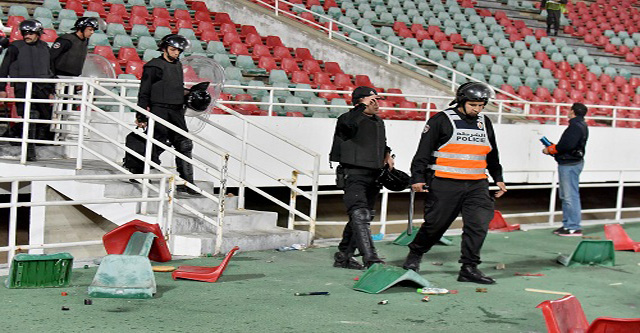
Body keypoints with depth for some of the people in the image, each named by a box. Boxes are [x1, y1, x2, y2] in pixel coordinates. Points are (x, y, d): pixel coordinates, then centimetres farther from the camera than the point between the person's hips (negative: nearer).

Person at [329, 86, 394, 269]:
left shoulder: (379, 122, 18)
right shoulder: (349, 119, -7)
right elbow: (347, 123, -33)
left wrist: (387, 154, 18)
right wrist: (363, 107, -38)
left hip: (373, 176, 9)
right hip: (354, 175, -8)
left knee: (364, 217, 12)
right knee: (360, 215, -19)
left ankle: (343, 256, 23)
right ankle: (370, 258, -27)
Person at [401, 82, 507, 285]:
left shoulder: (485, 123, 15)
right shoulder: (442, 120, -3)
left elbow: (492, 155, 28)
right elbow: (424, 151, -4)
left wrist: (498, 178, 26)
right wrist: (418, 178, -10)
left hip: (476, 185, 5)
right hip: (445, 184, -5)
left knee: (478, 224, -8)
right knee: (435, 224, 1)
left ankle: (469, 268, -3)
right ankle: (414, 255, 25)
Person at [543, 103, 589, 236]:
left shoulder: (576, 126, -16)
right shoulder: (581, 125, 17)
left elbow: (567, 145, -25)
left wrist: (550, 150, -11)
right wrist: (553, 148, 6)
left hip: (570, 165, -11)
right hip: (569, 164, 11)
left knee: (571, 196, -9)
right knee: (565, 196, 17)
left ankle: (574, 227, -7)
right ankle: (567, 224, 24)